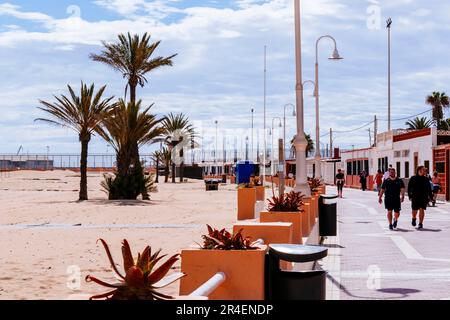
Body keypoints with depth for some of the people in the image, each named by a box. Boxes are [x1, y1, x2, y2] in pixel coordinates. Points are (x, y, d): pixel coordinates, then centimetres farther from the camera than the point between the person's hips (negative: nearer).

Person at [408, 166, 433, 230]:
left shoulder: (426, 179, 6)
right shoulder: (413, 178, 0)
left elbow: (429, 189, 12)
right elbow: (409, 188, 2)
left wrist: (431, 197, 8)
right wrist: (410, 196, -6)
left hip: (424, 197, 1)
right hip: (415, 197, -1)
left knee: (422, 210, -10)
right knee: (414, 210, 6)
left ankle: (420, 224, -4)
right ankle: (414, 219, 38)